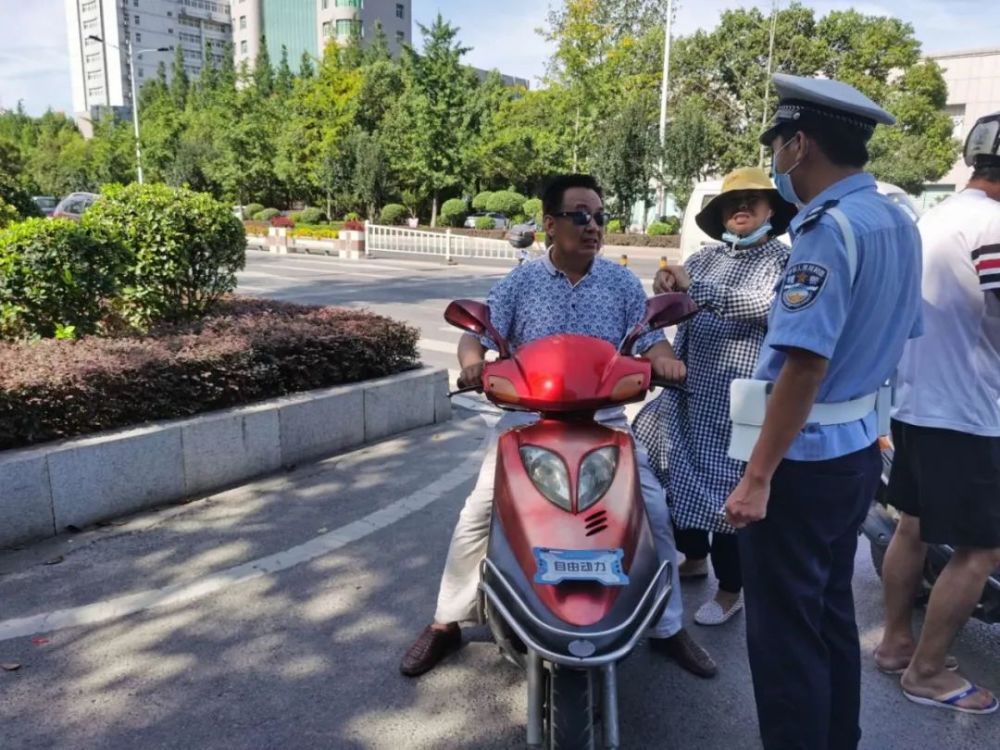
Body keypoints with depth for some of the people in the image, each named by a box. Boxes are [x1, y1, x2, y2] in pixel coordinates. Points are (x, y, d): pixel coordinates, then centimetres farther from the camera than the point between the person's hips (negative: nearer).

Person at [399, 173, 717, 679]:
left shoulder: (622, 283, 1)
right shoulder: (520, 282, -1)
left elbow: (649, 339, 2)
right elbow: (476, 333, -4)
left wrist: (665, 361, -22)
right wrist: (473, 363, -26)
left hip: (603, 419, 1)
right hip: (528, 416, -1)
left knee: (656, 514, -5)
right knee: (477, 515, -7)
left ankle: (668, 628, 18)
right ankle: (446, 623, 14)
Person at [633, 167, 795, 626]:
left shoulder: (782, 259, -1)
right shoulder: (704, 258, 15)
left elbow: (768, 304, -20)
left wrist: (695, 289, -26)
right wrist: (668, 286, -17)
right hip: (690, 389, 6)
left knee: (726, 488, 0)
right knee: (680, 474, 14)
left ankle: (731, 588, 17)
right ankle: (693, 557, 38)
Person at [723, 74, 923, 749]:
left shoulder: (829, 226, -20)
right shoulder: (898, 222, 9)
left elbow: (805, 364, -26)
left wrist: (757, 478, -23)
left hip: (804, 458, -10)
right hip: (859, 447, 10)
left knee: (784, 632, 4)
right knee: (831, 613, 21)